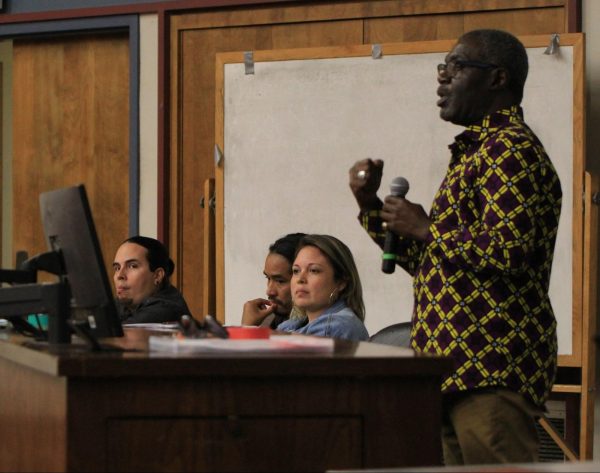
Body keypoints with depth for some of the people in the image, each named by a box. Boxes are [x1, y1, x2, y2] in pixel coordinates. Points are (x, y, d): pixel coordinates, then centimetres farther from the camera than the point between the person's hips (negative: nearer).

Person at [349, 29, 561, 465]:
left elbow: (508, 251, -24)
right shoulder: (478, 151, 24)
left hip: (493, 369, -11)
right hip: (459, 367, 11)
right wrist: (372, 206, 17)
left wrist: (425, 228, -11)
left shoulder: (509, 149, -10)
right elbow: (427, 261, 29)